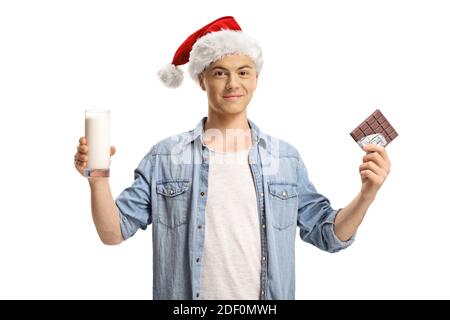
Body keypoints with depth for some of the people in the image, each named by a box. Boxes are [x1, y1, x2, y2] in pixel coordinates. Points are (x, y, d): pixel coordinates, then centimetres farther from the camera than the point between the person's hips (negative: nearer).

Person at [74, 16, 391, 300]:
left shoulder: (286, 157, 0)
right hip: (184, 298, -1)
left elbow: (328, 234, 4)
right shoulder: (165, 157, -4)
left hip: (268, 297, 2)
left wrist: (367, 194, -12)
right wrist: (98, 180, -22)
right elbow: (114, 232, -5)